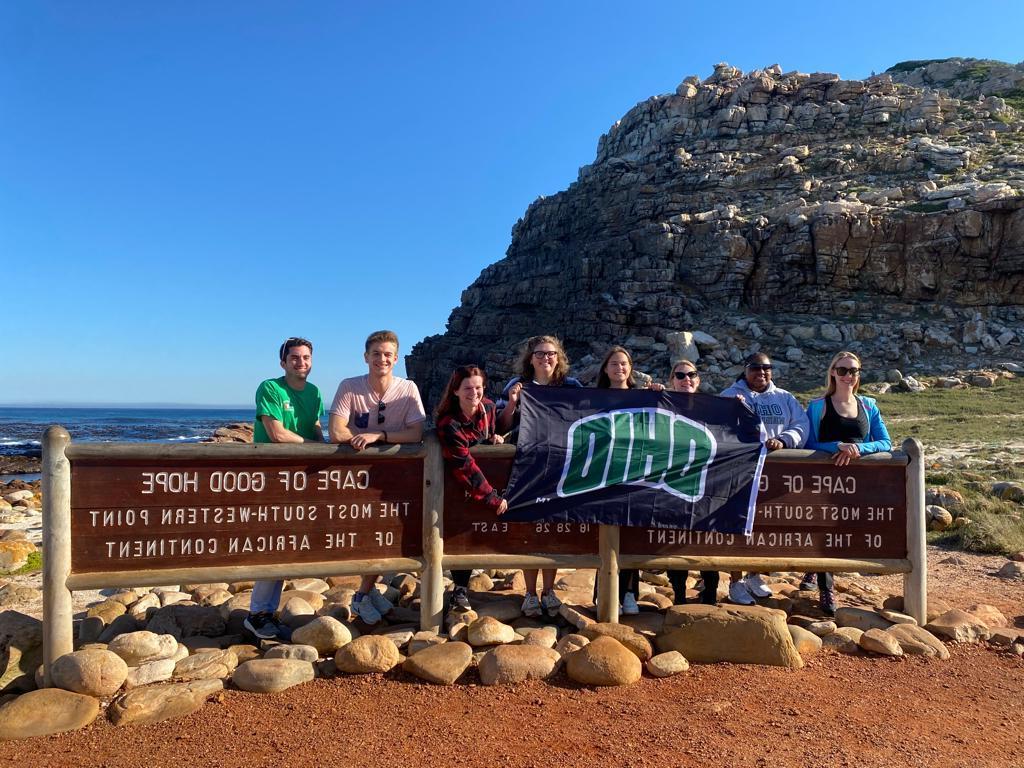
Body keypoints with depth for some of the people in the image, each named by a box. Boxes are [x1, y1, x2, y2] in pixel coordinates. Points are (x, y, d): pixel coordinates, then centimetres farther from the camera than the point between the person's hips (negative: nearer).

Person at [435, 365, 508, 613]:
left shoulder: (488, 407, -9)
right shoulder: (448, 424, -29)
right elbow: (465, 467, -31)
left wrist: (494, 438, -9)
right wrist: (493, 499, -31)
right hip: (455, 485, -5)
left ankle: (460, 587, 11)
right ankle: (460, 589, 14)